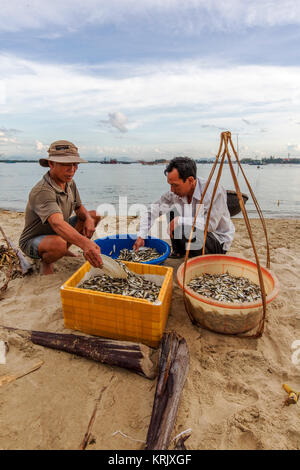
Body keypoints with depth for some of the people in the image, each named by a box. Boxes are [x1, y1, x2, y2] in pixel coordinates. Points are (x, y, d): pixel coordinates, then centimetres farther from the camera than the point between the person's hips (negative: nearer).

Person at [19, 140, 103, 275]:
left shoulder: (69, 183, -5)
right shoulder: (42, 191, -33)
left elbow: (79, 208, 6)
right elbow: (57, 223, -49)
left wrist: (88, 219, -20)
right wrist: (85, 243, -66)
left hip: (59, 234, 8)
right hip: (33, 241, -8)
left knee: (95, 215, 3)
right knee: (59, 244, -42)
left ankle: (65, 250, 11)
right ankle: (46, 261, -4)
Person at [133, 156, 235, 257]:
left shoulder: (214, 190, -26)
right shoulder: (175, 193, -10)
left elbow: (211, 224, -34)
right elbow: (152, 211, -4)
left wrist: (179, 221, -31)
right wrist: (141, 236, -11)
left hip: (219, 242, -6)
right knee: (173, 211, -8)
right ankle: (178, 252, 7)